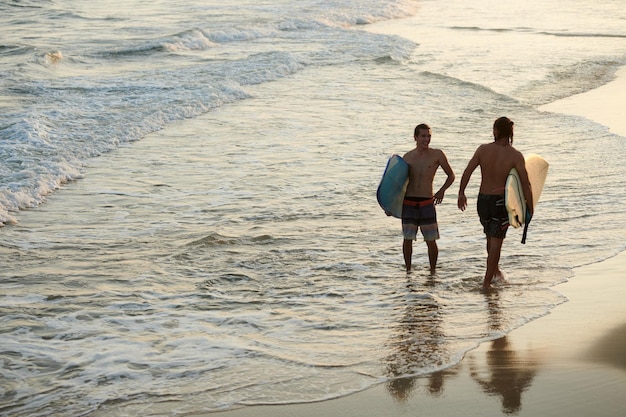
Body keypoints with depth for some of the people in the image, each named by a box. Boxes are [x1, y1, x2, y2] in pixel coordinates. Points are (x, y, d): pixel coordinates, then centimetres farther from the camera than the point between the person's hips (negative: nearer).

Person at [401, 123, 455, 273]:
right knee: (408, 238, 2)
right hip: (408, 202, 2)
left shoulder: (437, 155, 0)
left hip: (427, 202, -2)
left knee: (431, 241, 0)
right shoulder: (407, 157, 7)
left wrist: (442, 191, -5)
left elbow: (451, 176, 10)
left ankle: (432, 271, 13)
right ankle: (408, 270, 15)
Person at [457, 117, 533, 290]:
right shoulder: (515, 155, -12)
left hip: (483, 199, 4)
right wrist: (530, 208, -5)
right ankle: (487, 282, 3)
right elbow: (525, 183, -14)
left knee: (491, 236, 24)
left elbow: (467, 172, -6)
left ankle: (495, 269, 43)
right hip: (501, 201, -3)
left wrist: (461, 193, 7)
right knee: (496, 241, 3)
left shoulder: (483, 149, -5)